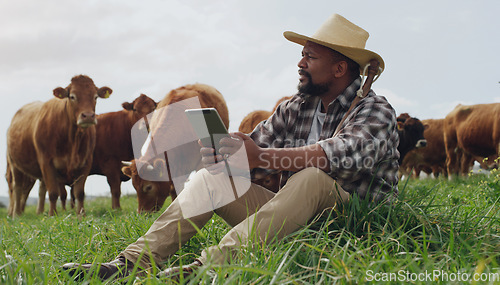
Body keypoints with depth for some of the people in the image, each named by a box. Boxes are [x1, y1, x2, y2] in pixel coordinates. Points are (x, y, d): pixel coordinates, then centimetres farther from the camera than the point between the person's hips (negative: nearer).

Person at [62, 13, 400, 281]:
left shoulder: (375, 110, -8)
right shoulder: (294, 110, 13)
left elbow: (343, 155, -29)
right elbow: (251, 146, 7)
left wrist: (262, 157, -38)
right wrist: (220, 152, -18)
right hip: (292, 216, 6)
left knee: (311, 177, -37)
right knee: (212, 175, -6)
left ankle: (208, 266, -49)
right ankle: (133, 262, -19)